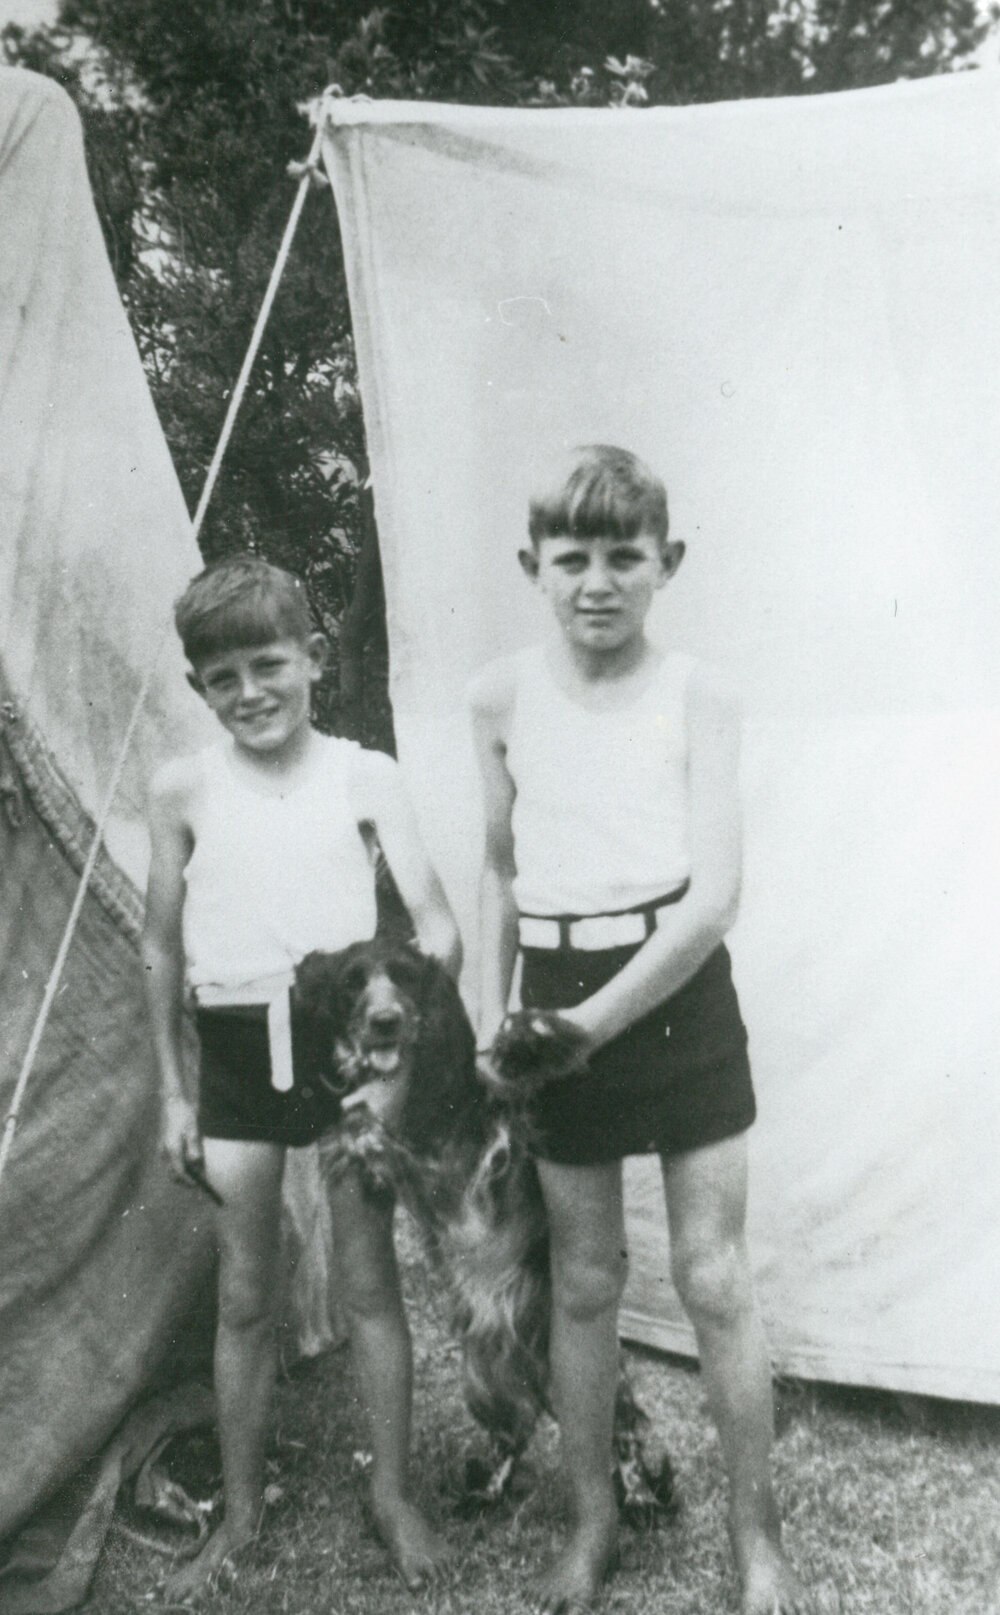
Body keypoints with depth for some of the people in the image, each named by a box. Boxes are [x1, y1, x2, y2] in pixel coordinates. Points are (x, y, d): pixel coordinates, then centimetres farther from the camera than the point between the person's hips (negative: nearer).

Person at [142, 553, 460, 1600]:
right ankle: (240, 1512, 31)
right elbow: (160, 949, 7)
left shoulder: (363, 776, -6)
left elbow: (437, 931, -7)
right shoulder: (183, 789, -1)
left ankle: (393, 1495, 28)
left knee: (369, 1280, 9)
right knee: (243, 1296, 13)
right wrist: (172, 1091, 8)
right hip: (236, 1050, 2)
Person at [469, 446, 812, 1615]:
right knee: (583, 1281, 14)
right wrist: (491, 1016, 6)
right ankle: (592, 1521, 34)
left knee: (714, 1279, 6)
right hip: (557, 1002, 2)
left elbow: (714, 895, -15)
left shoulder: (698, 699, -7)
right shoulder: (502, 696, 1)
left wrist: (589, 1024, -18)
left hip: (678, 996, -2)